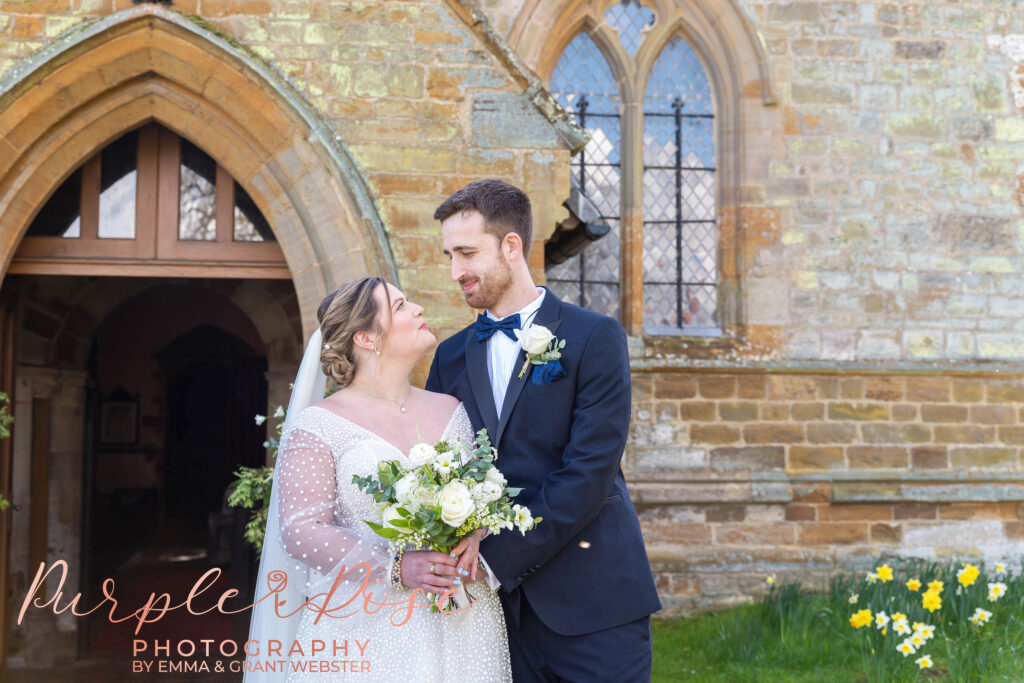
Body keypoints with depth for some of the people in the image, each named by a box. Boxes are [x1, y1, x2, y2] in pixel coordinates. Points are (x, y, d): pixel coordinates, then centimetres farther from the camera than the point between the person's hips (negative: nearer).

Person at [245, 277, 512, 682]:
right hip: (366, 629, -4)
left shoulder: (452, 411, 8)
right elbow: (301, 530, -12)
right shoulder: (319, 424, -6)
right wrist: (396, 569, -21)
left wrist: (474, 535, -10)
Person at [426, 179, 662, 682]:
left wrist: (496, 561, -16)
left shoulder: (595, 338, -5)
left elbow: (589, 473, -14)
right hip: (501, 606, 4)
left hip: (592, 603, -4)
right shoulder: (451, 356, 11)